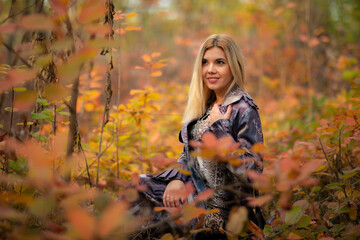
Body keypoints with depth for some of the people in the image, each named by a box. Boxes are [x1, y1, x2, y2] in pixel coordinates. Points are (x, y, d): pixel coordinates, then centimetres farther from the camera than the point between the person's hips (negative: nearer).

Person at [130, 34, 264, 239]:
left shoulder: (244, 110, -17)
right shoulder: (205, 106, 8)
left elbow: (252, 171, -23)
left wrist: (219, 128, -22)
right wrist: (177, 179, -5)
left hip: (219, 205, -8)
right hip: (191, 187, 8)